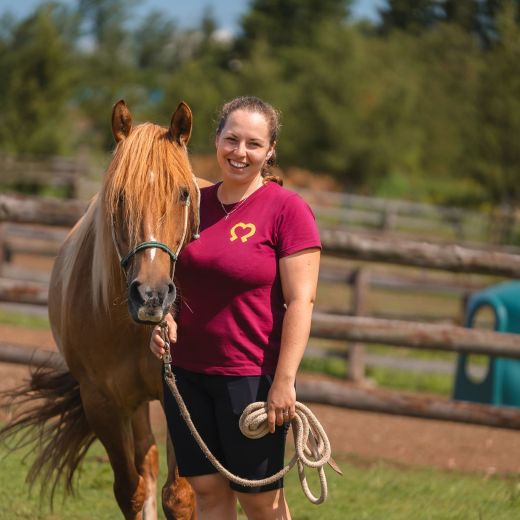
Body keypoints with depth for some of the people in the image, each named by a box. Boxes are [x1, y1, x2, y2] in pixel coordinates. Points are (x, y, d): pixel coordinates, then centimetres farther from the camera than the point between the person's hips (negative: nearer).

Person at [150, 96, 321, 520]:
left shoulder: (288, 209, -8)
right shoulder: (195, 204, 9)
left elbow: (300, 301, -13)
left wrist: (284, 381, -18)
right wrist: (163, 318, -2)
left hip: (251, 374, -5)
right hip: (186, 371, 5)